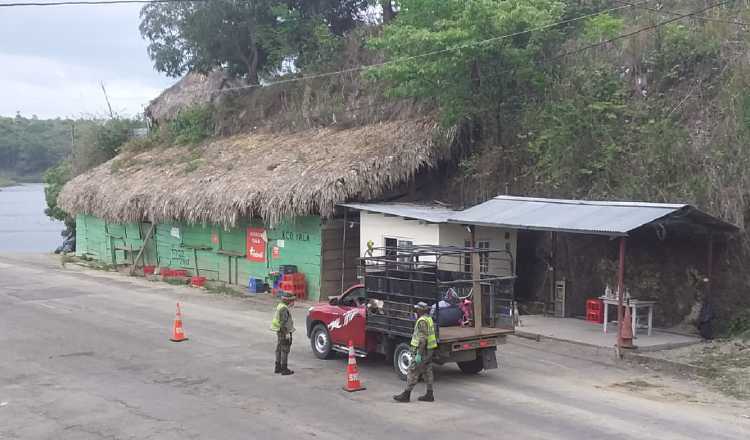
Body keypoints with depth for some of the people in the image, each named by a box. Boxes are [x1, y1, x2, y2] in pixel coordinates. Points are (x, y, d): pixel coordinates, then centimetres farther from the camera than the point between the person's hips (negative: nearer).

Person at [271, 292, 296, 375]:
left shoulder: (280, 306, 11)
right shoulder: (284, 309, -21)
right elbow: (283, 322, -24)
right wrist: (287, 333, -22)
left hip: (279, 332, 10)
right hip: (284, 332, -10)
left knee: (279, 349, 15)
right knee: (285, 350, -5)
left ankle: (278, 368, 23)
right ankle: (284, 369, -2)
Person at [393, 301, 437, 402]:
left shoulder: (422, 321, -19)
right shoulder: (429, 319, 13)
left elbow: (422, 339, -24)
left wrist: (418, 354, -24)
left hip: (422, 351, -10)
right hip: (429, 350, 10)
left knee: (412, 372, -5)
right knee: (427, 372, 12)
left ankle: (406, 395, -1)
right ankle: (429, 395, 14)